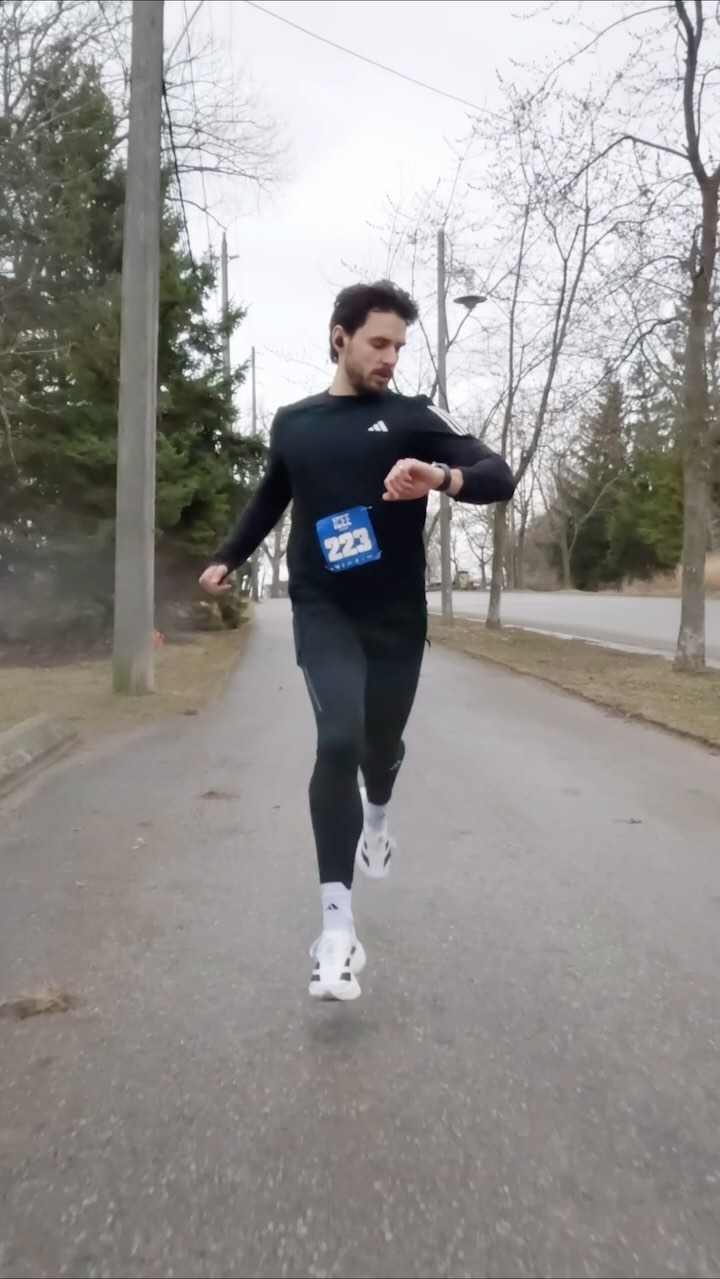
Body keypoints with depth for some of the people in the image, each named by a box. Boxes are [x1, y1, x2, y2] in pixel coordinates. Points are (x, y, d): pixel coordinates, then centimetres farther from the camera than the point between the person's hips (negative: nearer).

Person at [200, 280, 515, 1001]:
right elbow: (271, 498, 27)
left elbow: (499, 477, -13)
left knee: (381, 744, 14)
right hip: (322, 612, 0)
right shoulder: (292, 423, 8)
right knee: (339, 739, -20)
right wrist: (228, 559, 24)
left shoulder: (414, 417, -1)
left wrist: (443, 477, -33)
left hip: (396, 618, 0)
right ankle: (337, 927, -14)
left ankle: (375, 817, 53)